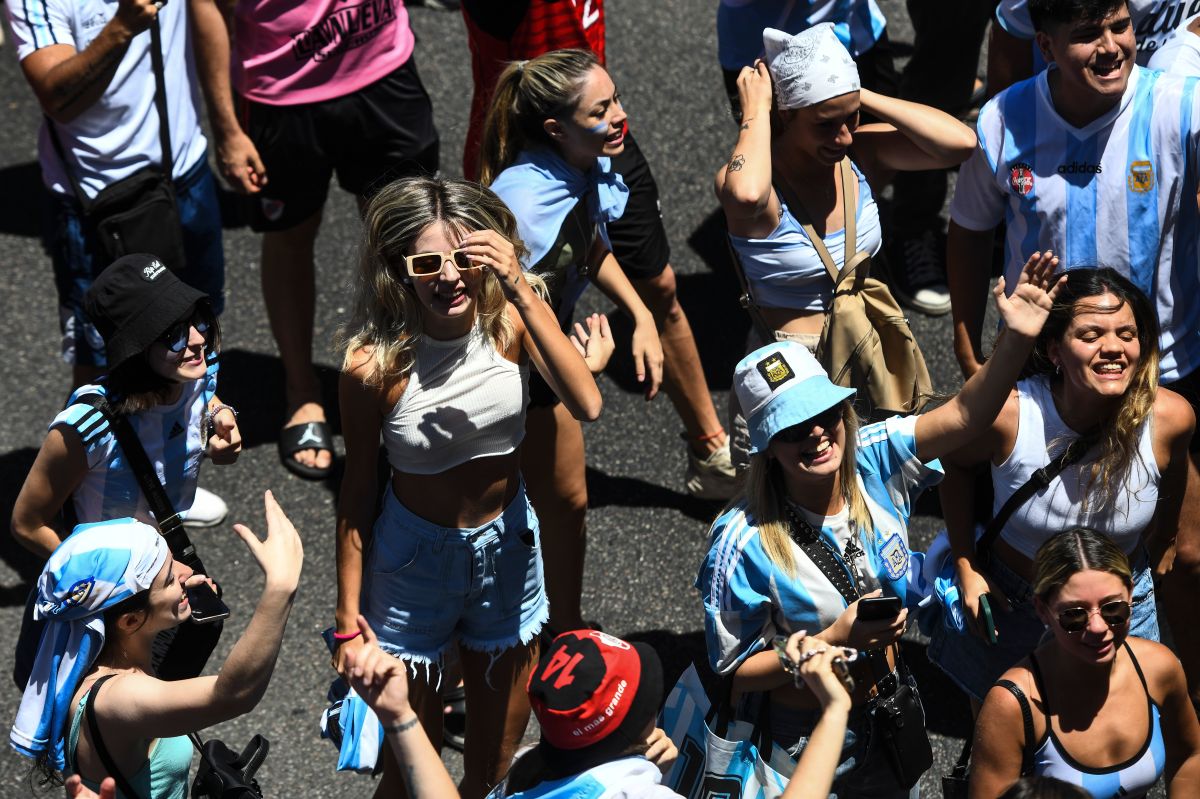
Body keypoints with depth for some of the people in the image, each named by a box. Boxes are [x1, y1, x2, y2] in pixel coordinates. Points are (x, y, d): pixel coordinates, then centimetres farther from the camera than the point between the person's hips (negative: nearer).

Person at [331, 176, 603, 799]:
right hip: (414, 560, -3)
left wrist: (521, 291, -39)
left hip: (507, 550, 3)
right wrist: (348, 622, -6)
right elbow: (357, 492, -11)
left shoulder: (510, 321, -15)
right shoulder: (375, 364, -23)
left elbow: (586, 405, -32)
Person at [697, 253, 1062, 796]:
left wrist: (1016, 339, -39)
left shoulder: (873, 460, -16)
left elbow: (964, 416, -22)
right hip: (806, 741, -5)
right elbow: (734, 671, -21)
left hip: (892, 710, 5)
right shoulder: (744, 544, -29)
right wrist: (837, 640, -30)